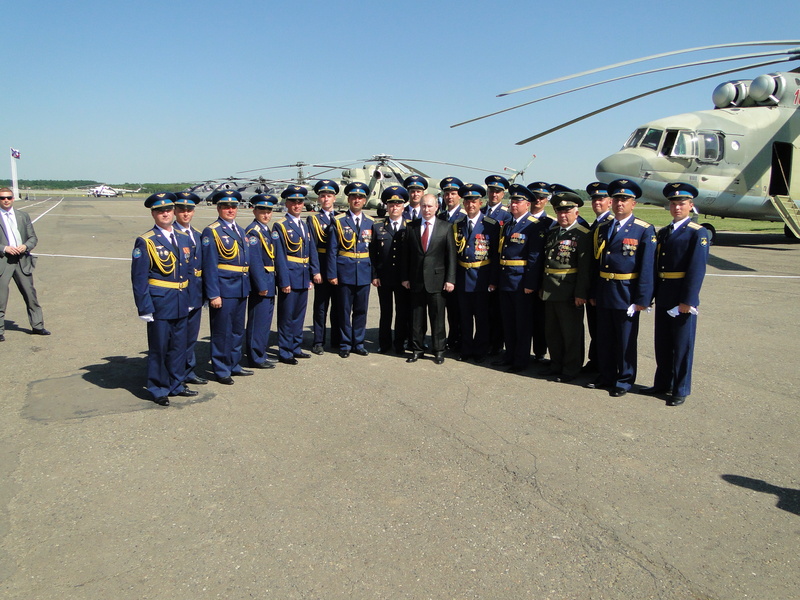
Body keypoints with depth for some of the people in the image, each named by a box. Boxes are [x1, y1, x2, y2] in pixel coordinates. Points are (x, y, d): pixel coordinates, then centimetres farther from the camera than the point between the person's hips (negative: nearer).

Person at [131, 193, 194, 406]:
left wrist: (190, 298, 9)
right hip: (159, 303, -5)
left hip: (182, 303, 6)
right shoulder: (145, 242, -8)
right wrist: (144, 307, -13)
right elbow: (139, 277, -10)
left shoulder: (184, 238, 10)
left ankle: (176, 384, 29)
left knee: (179, 346, 14)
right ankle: (159, 390, 18)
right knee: (159, 347, 4)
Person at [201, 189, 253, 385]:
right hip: (223, 289, -7)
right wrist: (213, 294, -17)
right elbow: (210, 266, -12)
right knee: (222, 331, 2)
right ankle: (221, 370, 13)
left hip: (241, 289, 7)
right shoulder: (211, 232, -7)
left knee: (238, 330, 15)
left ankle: (234, 365, 28)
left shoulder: (240, 230, 15)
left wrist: (247, 287, 12)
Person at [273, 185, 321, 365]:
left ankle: (296, 348, 25)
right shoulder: (280, 226, -7)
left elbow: (312, 250, 12)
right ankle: (284, 352, 10)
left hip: (303, 278, 7)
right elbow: (279, 256, -12)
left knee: (299, 315, 14)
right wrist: (284, 281, -17)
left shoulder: (304, 225, 14)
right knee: (286, 316, 0)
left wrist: (315, 271, -1)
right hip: (289, 277, -7)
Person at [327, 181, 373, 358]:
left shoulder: (370, 223, 9)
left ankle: (358, 343, 21)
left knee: (361, 310, 8)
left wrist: (374, 274, 5)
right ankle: (345, 344, 16)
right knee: (344, 310, 4)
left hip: (364, 272, 3)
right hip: (344, 272, -3)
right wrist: (332, 274, -8)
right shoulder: (338, 221, 0)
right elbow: (332, 250, -2)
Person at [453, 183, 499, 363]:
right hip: (462, 278, 4)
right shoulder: (457, 225, 8)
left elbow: (496, 254, -8)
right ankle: (466, 350, 25)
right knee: (465, 317, 12)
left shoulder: (491, 225, -6)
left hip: (481, 278, -4)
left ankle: (480, 351, 19)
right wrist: (453, 277, 3)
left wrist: (493, 280, -11)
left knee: (482, 317, 6)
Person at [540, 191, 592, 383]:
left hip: (569, 293, -7)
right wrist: (541, 286, 12)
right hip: (549, 292, 7)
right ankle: (556, 365, 31)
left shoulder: (583, 235, -10)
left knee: (571, 334, 6)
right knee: (552, 332, 16)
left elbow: (585, 267, -15)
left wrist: (581, 293, -18)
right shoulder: (551, 232, 11)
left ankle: (571, 370, 18)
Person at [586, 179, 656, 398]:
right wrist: (593, 292, 9)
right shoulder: (602, 229, 9)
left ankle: (624, 381, 20)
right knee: (604, 338, 14)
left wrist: (642, 299, -14)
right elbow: (596, 263, 11)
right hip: (603, 292, 5)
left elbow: (647, 267, -10)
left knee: (626, 340, 6)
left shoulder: (644, 230, -6)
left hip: (626, 295, -5)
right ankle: (606, 376, 29)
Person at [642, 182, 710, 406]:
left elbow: (697, 269, -15)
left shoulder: (698, 233, -7)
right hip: (662, 297, 7)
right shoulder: (663, 232, 14)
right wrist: (652, 294, 9)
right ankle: (662, 383, 29)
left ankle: (681, 390, 15)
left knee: (682, 345, 3)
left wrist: (687, 300, -19)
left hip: (683, 298, -7)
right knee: (662, 343, 15)